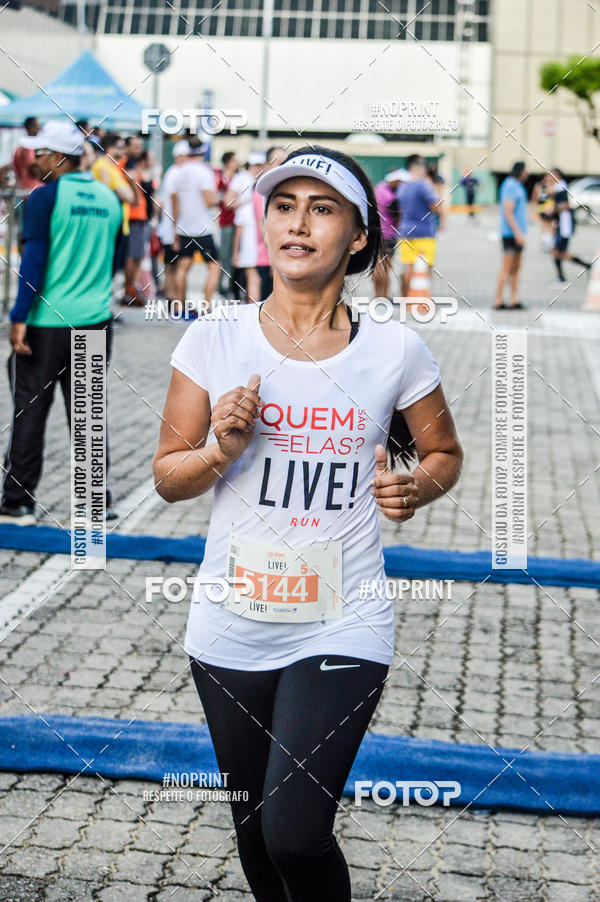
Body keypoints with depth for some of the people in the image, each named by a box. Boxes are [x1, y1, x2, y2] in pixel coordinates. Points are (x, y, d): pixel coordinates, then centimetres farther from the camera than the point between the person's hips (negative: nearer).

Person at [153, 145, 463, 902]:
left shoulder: (396, 351, -6)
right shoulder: (213, 341, -4)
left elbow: (444, 453, 11)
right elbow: (167, 476, 3)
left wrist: (415, 487, -11)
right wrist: (222, 451, -17)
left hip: (342, 632, -2)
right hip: (230, 631, 2)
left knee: (297, 836, -11)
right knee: (254, 831, 15)